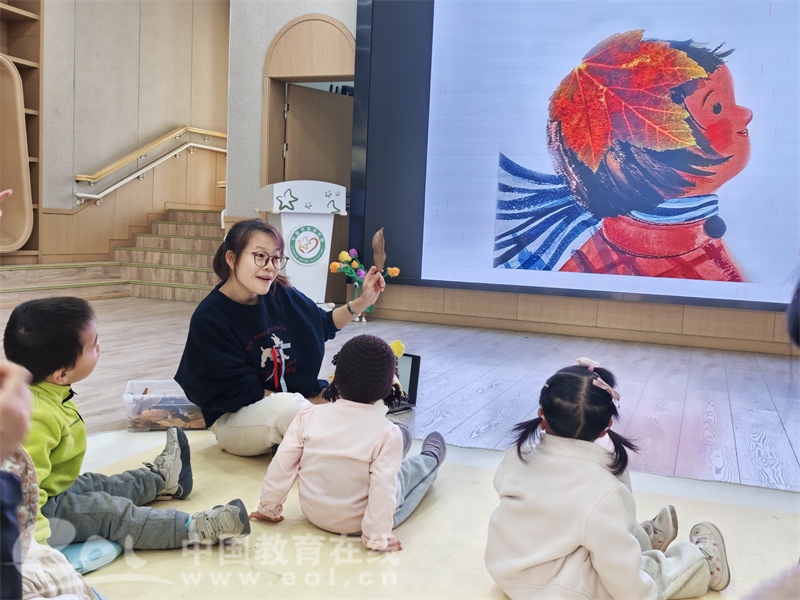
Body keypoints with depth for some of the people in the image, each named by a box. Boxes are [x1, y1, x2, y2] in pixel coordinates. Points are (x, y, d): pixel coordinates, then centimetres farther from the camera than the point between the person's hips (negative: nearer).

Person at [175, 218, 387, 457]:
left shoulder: (281, 294, -4)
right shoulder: (209, 318, -19)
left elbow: (323, 323, 16)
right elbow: (243, 392, -17)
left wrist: (363, 301, 0)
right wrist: (309, 403, -20)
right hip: (232, 419, -6)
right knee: (289, 406, -36)